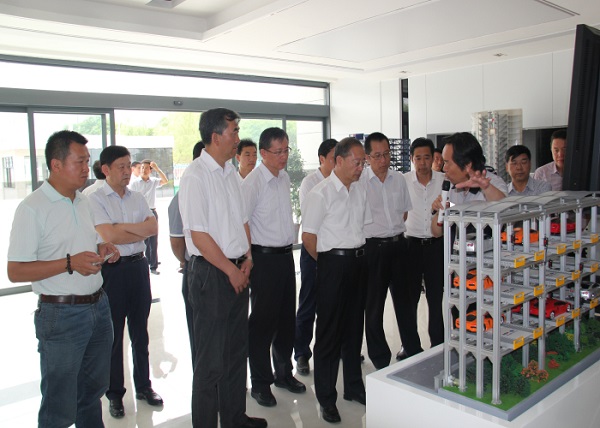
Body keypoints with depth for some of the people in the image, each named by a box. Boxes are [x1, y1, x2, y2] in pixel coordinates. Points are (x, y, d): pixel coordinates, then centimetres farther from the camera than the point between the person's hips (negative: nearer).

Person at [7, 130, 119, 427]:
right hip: (61, 315, -7)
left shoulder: (82, 202, 11)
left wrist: (101, 251, 2)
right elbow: (15, 272, -16)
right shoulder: (32, 208, -13)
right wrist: (70, 263, -25)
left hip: (98, 307, 7)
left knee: (93, 390, 20)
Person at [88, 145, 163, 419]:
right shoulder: (96, 199, -6)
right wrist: (141, 232, -7)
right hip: (112, 269, -4)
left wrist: (122, 227, -16)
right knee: (113, 334, 7)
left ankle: (143, 385, 28)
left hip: (138, 266, 5)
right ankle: (115, 393, 22)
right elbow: (108, 236, -18)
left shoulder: (138, 198, 9)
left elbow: (153, 227, -5)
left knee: (140, 330, 14)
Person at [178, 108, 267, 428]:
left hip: (237, 271, 8)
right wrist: (231, 270, -12)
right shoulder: (195, 176, -14)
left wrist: (247, 259, 3)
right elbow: (199, 235, -18)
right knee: (211, 357, 3)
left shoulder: (230, 172, 11)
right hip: (210, 273, -8)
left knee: (237, 349, 18)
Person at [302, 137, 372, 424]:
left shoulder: (360, 190, 9)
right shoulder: (321, 193, -12)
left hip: (359, 261, 7)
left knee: (354, 327, 17)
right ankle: (326, 398, 17)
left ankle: (354, 387, 33)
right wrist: (329, 262, -1)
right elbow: (308, 237, -11)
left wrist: (358, 256, 9)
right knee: (329, 331, 3)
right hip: (333, 263, -6)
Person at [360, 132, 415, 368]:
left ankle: (414, 351, 28)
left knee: (404, 300, 15)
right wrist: (378, 233, -5)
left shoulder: (399, 179, 7)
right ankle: (380, 358, 21)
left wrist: (397, 232, 8)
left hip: (398, 244, 5)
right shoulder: (360, 181, -9)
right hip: (373, 247, -4)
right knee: (374, 305, 7)